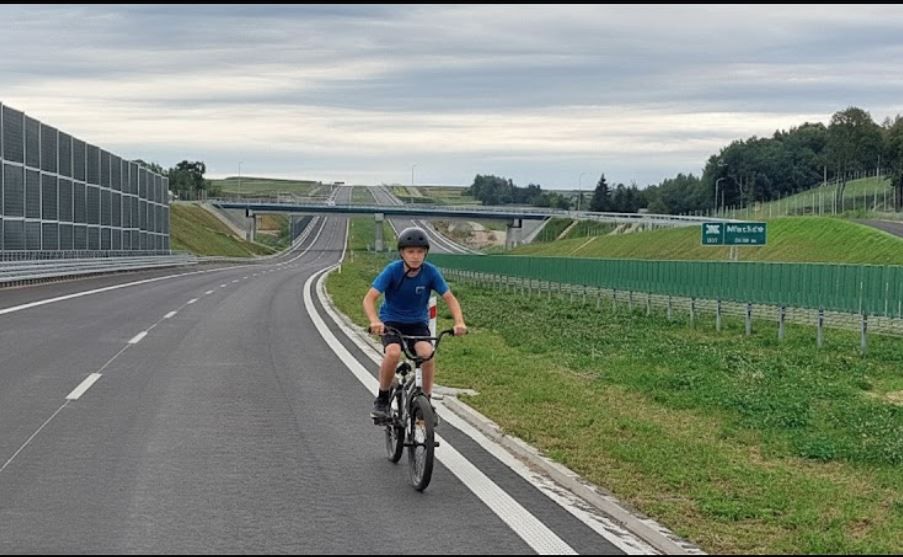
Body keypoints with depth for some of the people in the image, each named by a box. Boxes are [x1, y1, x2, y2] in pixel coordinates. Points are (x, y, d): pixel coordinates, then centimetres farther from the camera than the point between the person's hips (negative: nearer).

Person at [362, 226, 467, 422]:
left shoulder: (430, 272, -14)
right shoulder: (392, 270, -19)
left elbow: (450, 298, -11)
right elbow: (369, 298, -24)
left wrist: (459, 322, -28)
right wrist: (375, 321, -43)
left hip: (418, 323, 2)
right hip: (391, 321, -1)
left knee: (427, 353, -28)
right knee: (393, 353, -31)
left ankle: (426, 399, -7)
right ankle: (382, 399, -10)